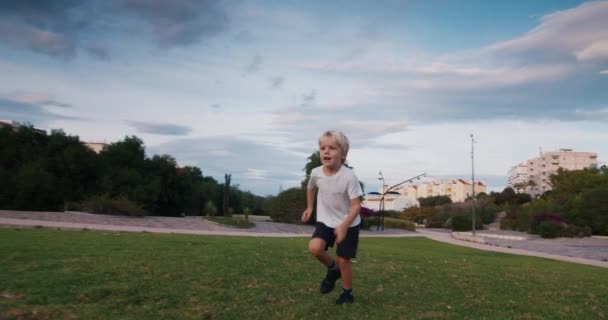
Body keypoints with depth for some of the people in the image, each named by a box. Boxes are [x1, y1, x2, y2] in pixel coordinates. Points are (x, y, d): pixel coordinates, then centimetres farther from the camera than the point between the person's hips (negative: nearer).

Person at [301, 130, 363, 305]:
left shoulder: (349, 176, -26)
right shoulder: (316, 173, -12)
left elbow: (356, 206, -24)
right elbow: (310, 188, 13)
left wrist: (343, 226, -33)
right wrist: (309, 208, 14)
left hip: (348, 224, -3)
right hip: (325, 221, 4)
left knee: (343, 260, 1)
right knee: (314, 248, -19)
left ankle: (347, 293, 27)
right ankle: (332, 269, 11)